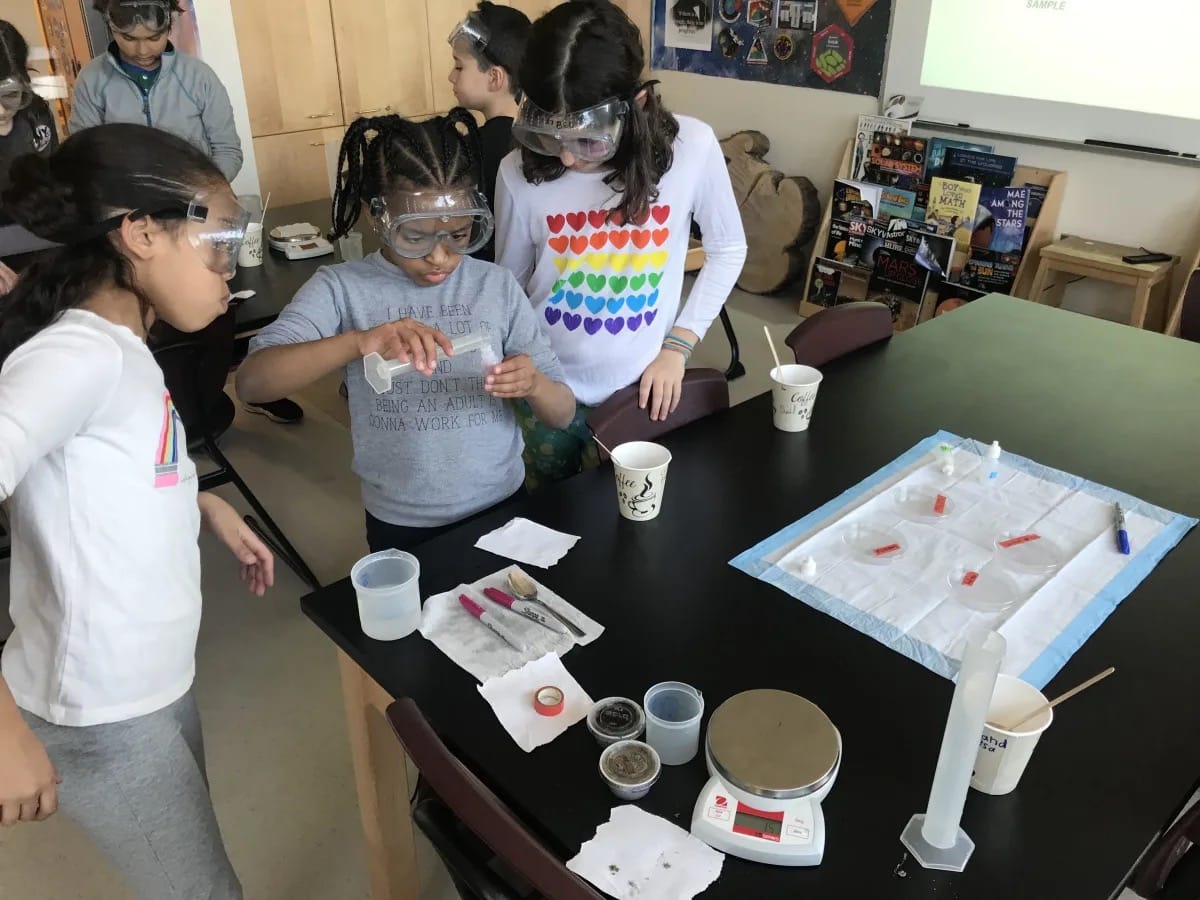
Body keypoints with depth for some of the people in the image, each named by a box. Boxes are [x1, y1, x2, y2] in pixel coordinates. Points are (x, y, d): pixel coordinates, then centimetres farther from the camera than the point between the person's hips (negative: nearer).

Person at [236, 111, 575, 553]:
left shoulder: (497, 285, -7)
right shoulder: (342, 288, -11)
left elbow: (563, 414, -4)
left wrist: (534, 385, -27)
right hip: (402, 526, -1)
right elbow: (250, 381, -25)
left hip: (501, 509, 2)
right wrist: (358, 341, -40)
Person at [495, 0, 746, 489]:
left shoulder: (692, 146, -17)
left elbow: (727, 250, -1)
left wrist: (678, 345, -6)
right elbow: (508, 287, -2)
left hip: (642, 387, 0)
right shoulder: (519, 172, -17)